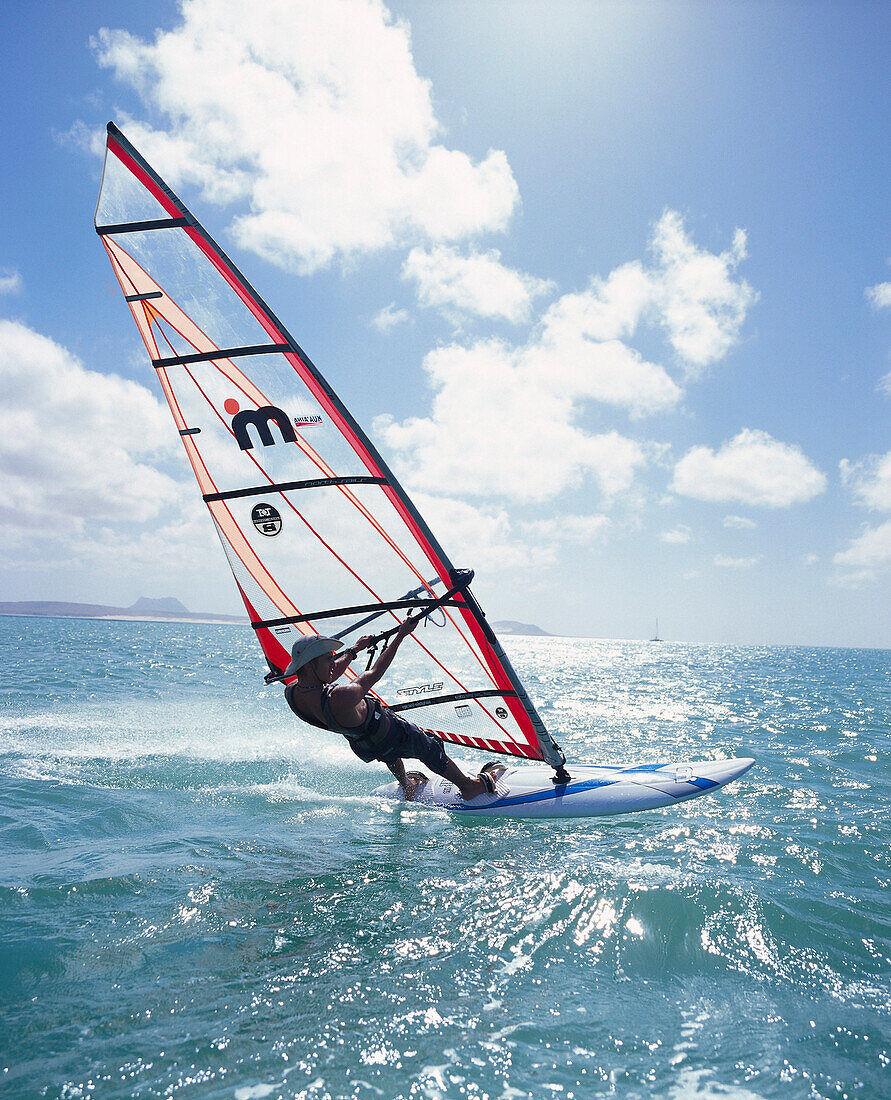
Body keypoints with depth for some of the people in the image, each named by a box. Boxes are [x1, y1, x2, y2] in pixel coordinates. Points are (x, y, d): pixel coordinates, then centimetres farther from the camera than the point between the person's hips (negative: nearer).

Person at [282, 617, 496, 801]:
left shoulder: (291, 693, -21)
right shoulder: (340, 698, -44)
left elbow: (331, 674, -1)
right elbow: (376, 672, -28)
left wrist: (356, 648, 11)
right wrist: (401, 635, -18)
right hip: (391, 738, -7)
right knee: (430, 750, 21)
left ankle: (407, 787, 58)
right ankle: (469, 786, 43)